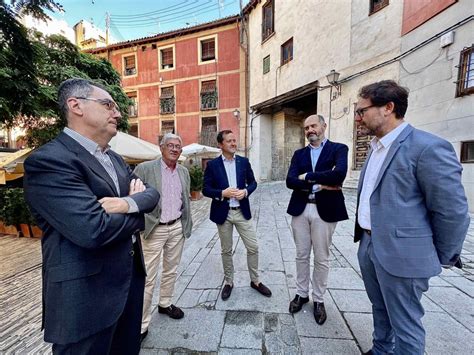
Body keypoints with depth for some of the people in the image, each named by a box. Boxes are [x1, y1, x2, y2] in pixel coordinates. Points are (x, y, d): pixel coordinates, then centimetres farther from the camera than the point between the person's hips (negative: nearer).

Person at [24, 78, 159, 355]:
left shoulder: (115, 158, 9)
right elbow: (93, 230, -29)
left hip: (131, 278, 8)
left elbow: (152, 193, 3)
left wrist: (129, 203, -19)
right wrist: (137, 214, -10)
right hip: (86, 294, -7)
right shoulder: (48, 160, -18)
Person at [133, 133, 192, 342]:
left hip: (177, 228, 5)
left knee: (171, 270, 20)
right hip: (154, 229, -5)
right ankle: (142, 323, 23)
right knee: (147, 277, 5)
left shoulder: (184, 172, 8)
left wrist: (187, 224, 12)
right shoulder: (144, 169, -7)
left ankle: (165, 304, 42)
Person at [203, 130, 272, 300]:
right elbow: (206, 189, -5)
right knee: (226, 251, 14)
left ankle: (255, 281, 32)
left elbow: (253, 182, 7)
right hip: (223, 213, -1)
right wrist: (222, 193, -20)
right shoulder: (212, 164, -4)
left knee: (253, 248, 9)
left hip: (242, 212, 2)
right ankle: (228, 282, 36)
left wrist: (246, 191, -13)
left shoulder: (244, 161, 3)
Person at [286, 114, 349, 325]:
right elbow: (290, 181, -4)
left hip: (325, 210, -3)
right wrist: (319, 185, -14)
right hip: (300, 209, 3)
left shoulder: (338, 148, 0)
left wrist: (308, 177, -13)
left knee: (321, 258, 11)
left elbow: (339, 173, -21)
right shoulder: (299, 153, 9)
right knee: (302, 255, 15)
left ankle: (318, 299, 32)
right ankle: (302, 293, 35)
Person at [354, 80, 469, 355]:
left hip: (401, 254, -8)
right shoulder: (376, 148, 9)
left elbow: (453, 211, -14)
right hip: (369, 246, 8)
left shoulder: (428, 148, -17)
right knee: (380, 310, 26)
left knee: (405, 325, 12)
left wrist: (442, 258, -3)